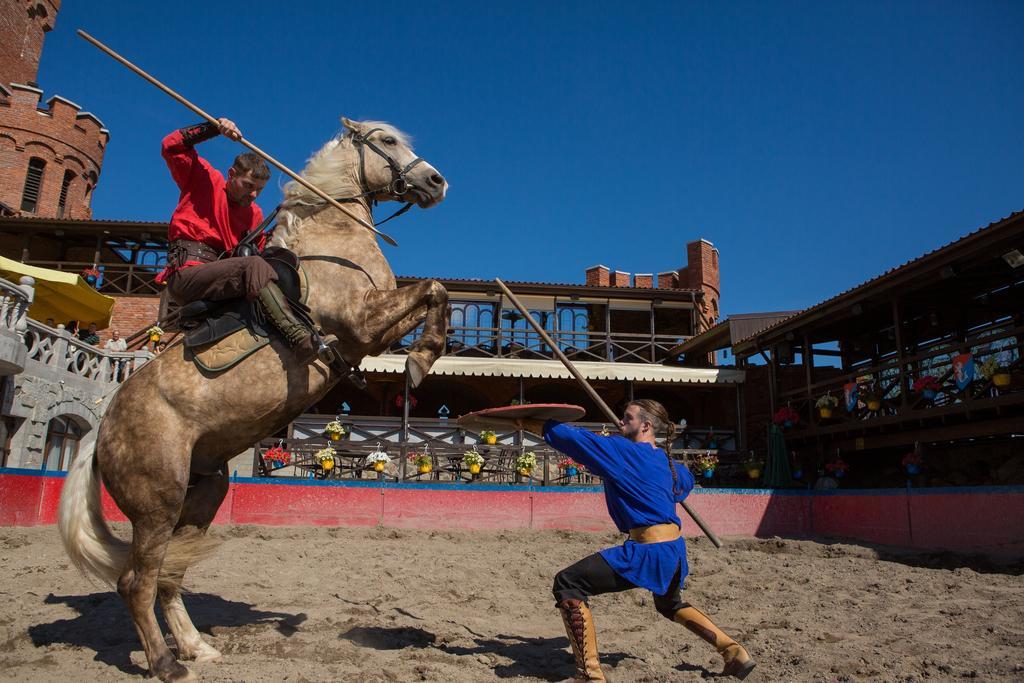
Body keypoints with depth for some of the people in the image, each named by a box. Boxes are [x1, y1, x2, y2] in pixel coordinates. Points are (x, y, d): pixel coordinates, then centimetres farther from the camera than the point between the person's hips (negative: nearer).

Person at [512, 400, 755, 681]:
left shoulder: (620, 449, -8)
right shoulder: (667, 461, 15)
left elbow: (572, 437, -9)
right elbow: (685, 482, 37)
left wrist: (526, 423, 0)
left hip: (648, 551, -9)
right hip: (675, 548, 9)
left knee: (567, 584, -5)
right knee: (670, 605, 39)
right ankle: (735, 652, 36)